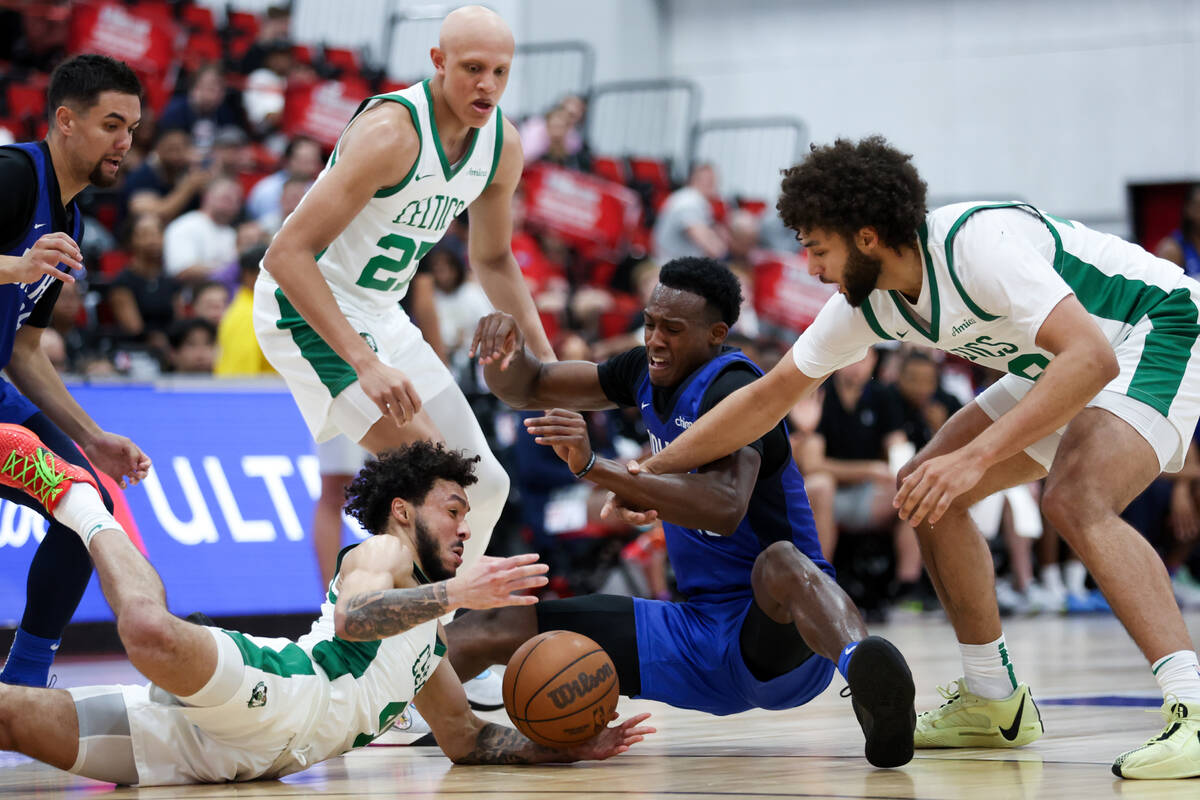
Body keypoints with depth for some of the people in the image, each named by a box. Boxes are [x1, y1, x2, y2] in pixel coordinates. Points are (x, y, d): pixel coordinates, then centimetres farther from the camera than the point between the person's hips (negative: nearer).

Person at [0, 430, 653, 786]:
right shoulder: (383, 552, 13)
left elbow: (465, 739, 38)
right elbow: (349, 617, -11)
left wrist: (569, 748, 26)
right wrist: (457, 592, -20)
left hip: (257, 750, 6)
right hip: (275, 691, -6)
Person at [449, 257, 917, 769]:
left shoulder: (732, 388, -19)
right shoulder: (648, 373, 7)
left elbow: (725, 508, -37)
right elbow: (527, 389, 16)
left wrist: (594, 467, -43)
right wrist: (505, 351, -9)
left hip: (776, 632, -8)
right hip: (700, 628, 8)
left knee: (781, 561, -45)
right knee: (500, 628, -1)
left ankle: (865, 675, -72)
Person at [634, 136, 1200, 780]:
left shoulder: (977, 244, -32)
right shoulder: (868, 303, -5)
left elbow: (1092, 358, -39)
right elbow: (771, 395, 6)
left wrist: (975, 457, -44)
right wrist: (647, 473, 2)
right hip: (1061, 364, 10)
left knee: (1075, 500, -33)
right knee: (925, 490, 6)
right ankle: (992, 702, 15)